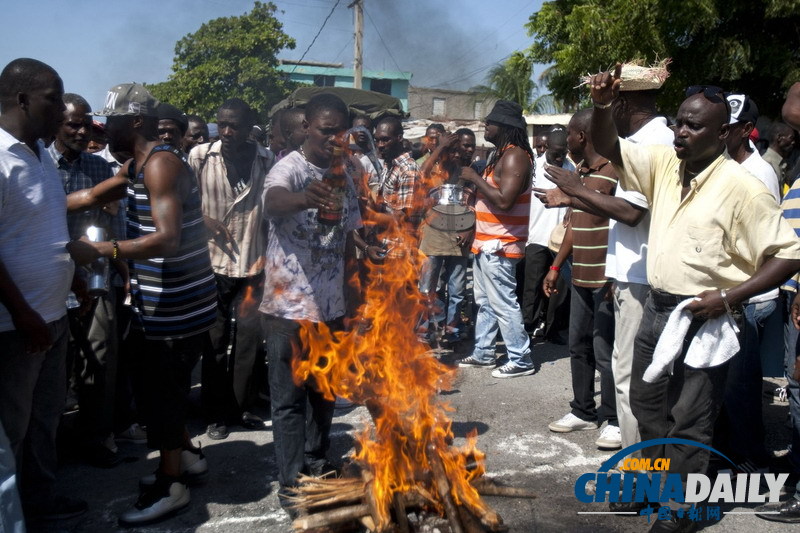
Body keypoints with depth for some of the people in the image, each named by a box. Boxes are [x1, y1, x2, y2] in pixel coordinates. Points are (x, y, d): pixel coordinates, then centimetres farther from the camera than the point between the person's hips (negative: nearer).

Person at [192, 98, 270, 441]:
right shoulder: (200, 156, -3)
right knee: (215, 341, 8)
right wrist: (204, 219, -11)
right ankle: (216, 412, 21)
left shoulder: (266, 160, -2)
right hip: (211, 262, 0)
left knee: (249, 340, 8)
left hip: (253, 265, 1)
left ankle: (243, 406, 25)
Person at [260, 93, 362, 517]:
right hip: (289, 306, -6)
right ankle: (291, 485, 14)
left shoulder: (343, 174, 8)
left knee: (324, 392, 17)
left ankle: (317, 468, 34)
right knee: (290, 398, 3)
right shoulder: (288, 168, -14)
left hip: (331, 305, 7)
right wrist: (303, 199, -60)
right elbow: (272, 202, -38)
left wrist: (351, 291, 12)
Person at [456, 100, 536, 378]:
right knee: (485, 302, 16)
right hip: (486, 243, 11)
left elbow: (504, 200, -27)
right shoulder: (500, 154, 16)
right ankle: (483, 353, 26)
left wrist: (475, 178, -17)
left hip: (499, 245, -11)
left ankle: (521, 360, 4)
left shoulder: (515, 156, -17)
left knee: (503, 304, -5)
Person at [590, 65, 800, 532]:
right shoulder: (664, 164, 1)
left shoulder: (741, 188, -16)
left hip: (702, 318, -7)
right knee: (647, 404, 20)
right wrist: (603, 105, -19)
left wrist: (729, 297, -21)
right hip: (657, 308, 7)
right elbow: (608, 147, 1)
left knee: (688, 422, 4)